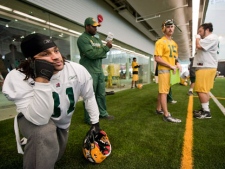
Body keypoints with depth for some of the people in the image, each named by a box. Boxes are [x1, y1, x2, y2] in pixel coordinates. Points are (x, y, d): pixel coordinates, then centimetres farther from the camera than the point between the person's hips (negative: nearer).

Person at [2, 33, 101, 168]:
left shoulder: (77, 70, -25)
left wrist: (95, 122, -5)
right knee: (44, 132, -41)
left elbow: (89, 96, -9)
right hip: (32, 121, -4)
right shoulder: (19, 78, -33)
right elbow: (39, 119, -42)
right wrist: (42, 79, -48)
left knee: (56, 155, 24)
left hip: (62, 121, 5)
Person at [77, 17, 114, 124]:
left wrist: (106, 48, -12)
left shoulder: (97, 39, 18)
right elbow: (91, 53, -19)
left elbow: (103, 54, 11)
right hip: (89, 72, -7)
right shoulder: (82, 38, -6)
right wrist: (106, 48, -11)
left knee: (101, 94, 13)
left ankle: (103, 113, 28)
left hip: (99, 70, 8)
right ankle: (89, 119, 13)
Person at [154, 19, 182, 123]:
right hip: (164, 70, -8)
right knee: (163, 91, -7)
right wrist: (171, 66, -17)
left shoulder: (174, 43, 19)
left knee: (163, 91, 14)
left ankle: (159, 109, 27)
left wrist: (177, 63, 4)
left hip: (172, 70, 8)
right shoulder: (160, 42, -7)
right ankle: (166, 115, -2)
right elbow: (157, 58, -16)